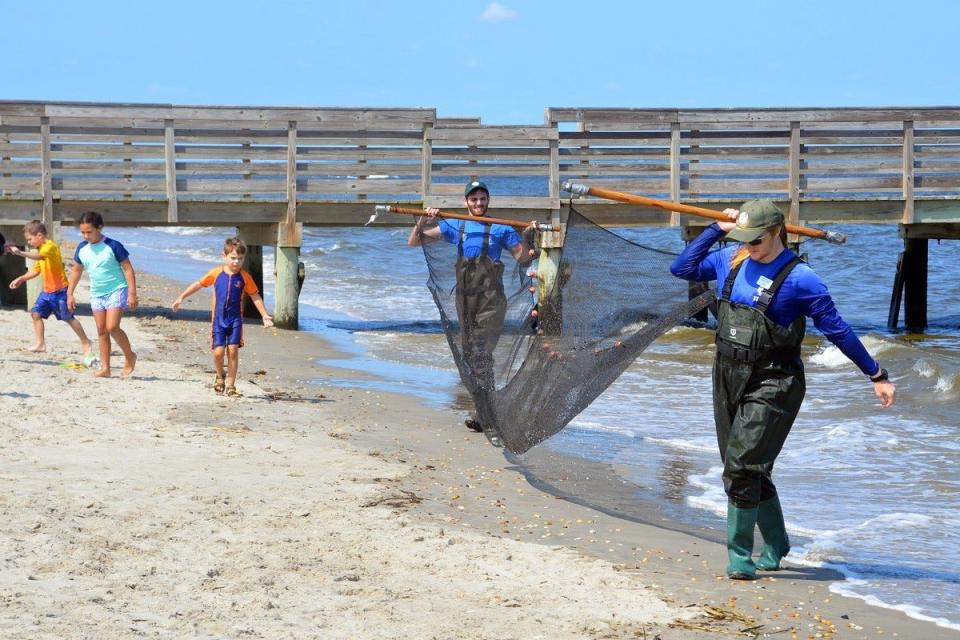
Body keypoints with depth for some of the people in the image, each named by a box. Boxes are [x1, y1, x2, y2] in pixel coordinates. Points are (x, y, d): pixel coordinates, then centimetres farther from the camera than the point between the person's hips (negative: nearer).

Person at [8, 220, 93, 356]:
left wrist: (20, 253, -45)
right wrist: (21, 279, 13)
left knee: (69, 318, 1)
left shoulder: (50, 246, -17)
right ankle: (40, 343, 2)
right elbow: (36, 270, 21)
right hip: (47, 291, 9)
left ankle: (85, 342, 15)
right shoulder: (41, 249, 13)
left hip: (60, 290, -9)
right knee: (36, 313, -2)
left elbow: (39, 256, -38)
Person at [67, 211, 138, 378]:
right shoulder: (82, 249, 3)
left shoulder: (113, 246, -13)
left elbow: (128, 269, -10)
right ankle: (105, 368, 9)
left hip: (116, 291, -6)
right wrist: (70, 294, 14)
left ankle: (129, 356, 2)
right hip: (96, 294, 6)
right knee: (101, 331, 5)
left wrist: (132, 293, -15)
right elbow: (76, 271, 17)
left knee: (112, 327, -19)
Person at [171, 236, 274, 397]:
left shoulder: (244, 277, -2)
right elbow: (198, 284, 9)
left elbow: (255, 297, 5)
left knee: (233, 351, -3)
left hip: (235, 320, 0)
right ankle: (220, 376, 24)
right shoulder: (216, 273, -3)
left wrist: (265, 315, 0)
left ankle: (231, 385, 9)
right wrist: (181, 297, 10)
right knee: (218, 352, -7)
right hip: (218, 319, 0)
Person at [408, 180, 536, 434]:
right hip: (465, 297, 5)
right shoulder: (454, 226, 11)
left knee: (481, 354, -14)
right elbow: (413, 242, 11)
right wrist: (423, 221, -6)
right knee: (469, 353, 10)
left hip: (490, 299, -5)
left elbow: (522, 257, 7)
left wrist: (527, 235, -9)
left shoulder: (501, 229, 3)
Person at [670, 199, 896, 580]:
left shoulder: (798, 278, -13)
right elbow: (681, 269, 15)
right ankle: (775, 548, 28)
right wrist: (716, 230, 6)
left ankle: (739, 555, -7)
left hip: (771, 384, -7)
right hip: (728, 377, 7)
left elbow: (837, 330, -8)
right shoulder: (731, 260, 6)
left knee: (741, 467, -15)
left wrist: (877, 375, -5)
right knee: (750, 471, 13)